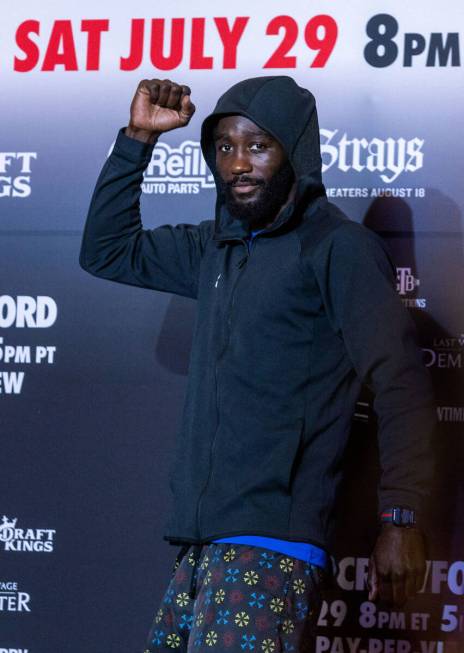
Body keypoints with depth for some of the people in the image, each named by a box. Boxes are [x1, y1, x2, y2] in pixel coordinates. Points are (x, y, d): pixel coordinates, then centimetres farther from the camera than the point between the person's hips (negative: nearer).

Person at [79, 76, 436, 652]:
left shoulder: (339, 247, -5)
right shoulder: (216, 248, 17)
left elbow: (399, 380, -13)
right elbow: (106, 252, 26)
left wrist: (400, 518, -23)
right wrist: (137, 139, 14)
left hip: (271, 547, -7)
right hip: (199, 546, 7)